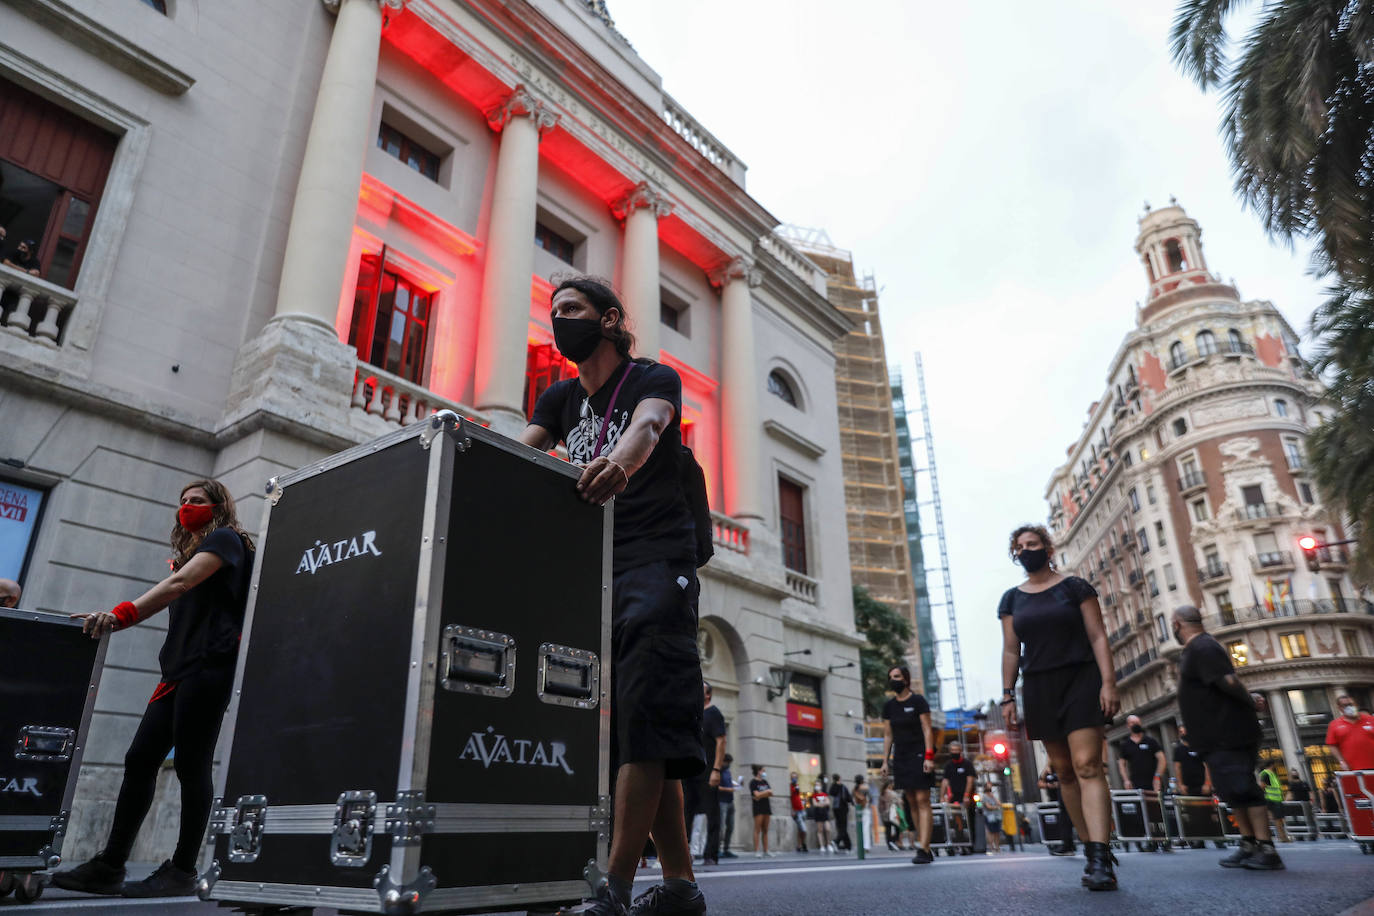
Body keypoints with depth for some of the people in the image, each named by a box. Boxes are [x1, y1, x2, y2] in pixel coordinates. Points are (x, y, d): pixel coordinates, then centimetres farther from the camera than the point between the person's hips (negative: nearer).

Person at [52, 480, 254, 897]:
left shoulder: (226, 538, 0)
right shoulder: (189, 552, 28)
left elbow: (180, 582, -16)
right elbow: (168, 596, 20)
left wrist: (121, 613, -27)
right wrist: (107, 622, 9)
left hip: (210, 664, -9)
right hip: (179, 669, 9)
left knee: (191, 765, -7)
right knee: (140, 759, 5)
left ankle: (182, 871, 0)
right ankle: (109, 866, 11)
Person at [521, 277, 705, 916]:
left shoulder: (654, 378, 1)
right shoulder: (561, 398, 19)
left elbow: (647, 424, -23)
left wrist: (619, 461, -46)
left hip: (656, 563, -6)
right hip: (593, 574, 7)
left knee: (645, 717, -15)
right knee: (628, 724, 4)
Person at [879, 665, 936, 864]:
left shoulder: (918, 701, -3)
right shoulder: (888, 706, 11)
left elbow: (927, 730, -7)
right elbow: (888, 735, 13)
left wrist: (929, 756, -16)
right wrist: (885, 761, 7)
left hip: (919, 754, -5)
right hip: (900, 756, 5)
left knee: (922, 801, -10)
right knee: (912, 803, 6)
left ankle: (923, 850, -14)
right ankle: (925, 849, 11)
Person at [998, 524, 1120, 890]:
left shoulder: (1075, 587, 2)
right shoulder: (1012, 599, 11)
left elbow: (1098, 637, -2)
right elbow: (1010, 651, 10)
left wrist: (1109, 682, -13)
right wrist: (1008, 696, 3)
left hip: (1081, 681, -4)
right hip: (1040, 689, 4)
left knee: (1087, 766, -15)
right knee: (1065, 771, 5)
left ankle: (1100, 862, -20)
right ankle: (1093, 849, 14)